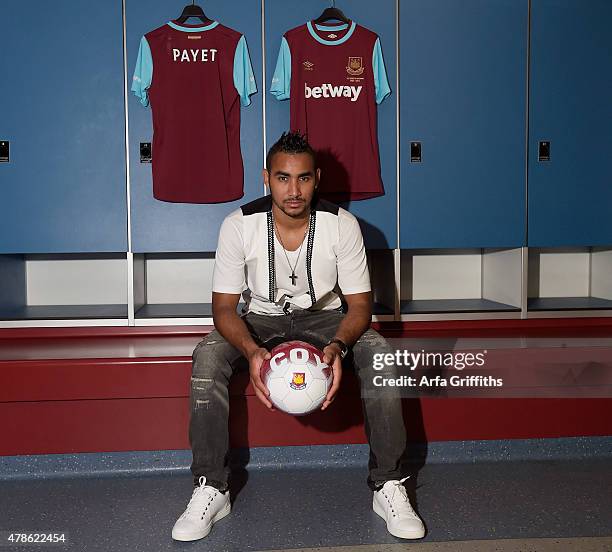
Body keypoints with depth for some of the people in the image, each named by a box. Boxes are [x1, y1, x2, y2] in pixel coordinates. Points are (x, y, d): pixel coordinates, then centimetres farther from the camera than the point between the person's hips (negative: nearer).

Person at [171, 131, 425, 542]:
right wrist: (251, 350, -37)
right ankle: (211, 488, -19)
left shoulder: (343, 224, -16)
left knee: (380, 351, -30)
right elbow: (224, 306, -15)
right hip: (260, 320, 0)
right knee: (208, 355, -30)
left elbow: (359, 305, -13)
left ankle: (389, 485, -18)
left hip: (324, 317, 0)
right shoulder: (239, 225, -17)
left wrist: (338, 345, -36)